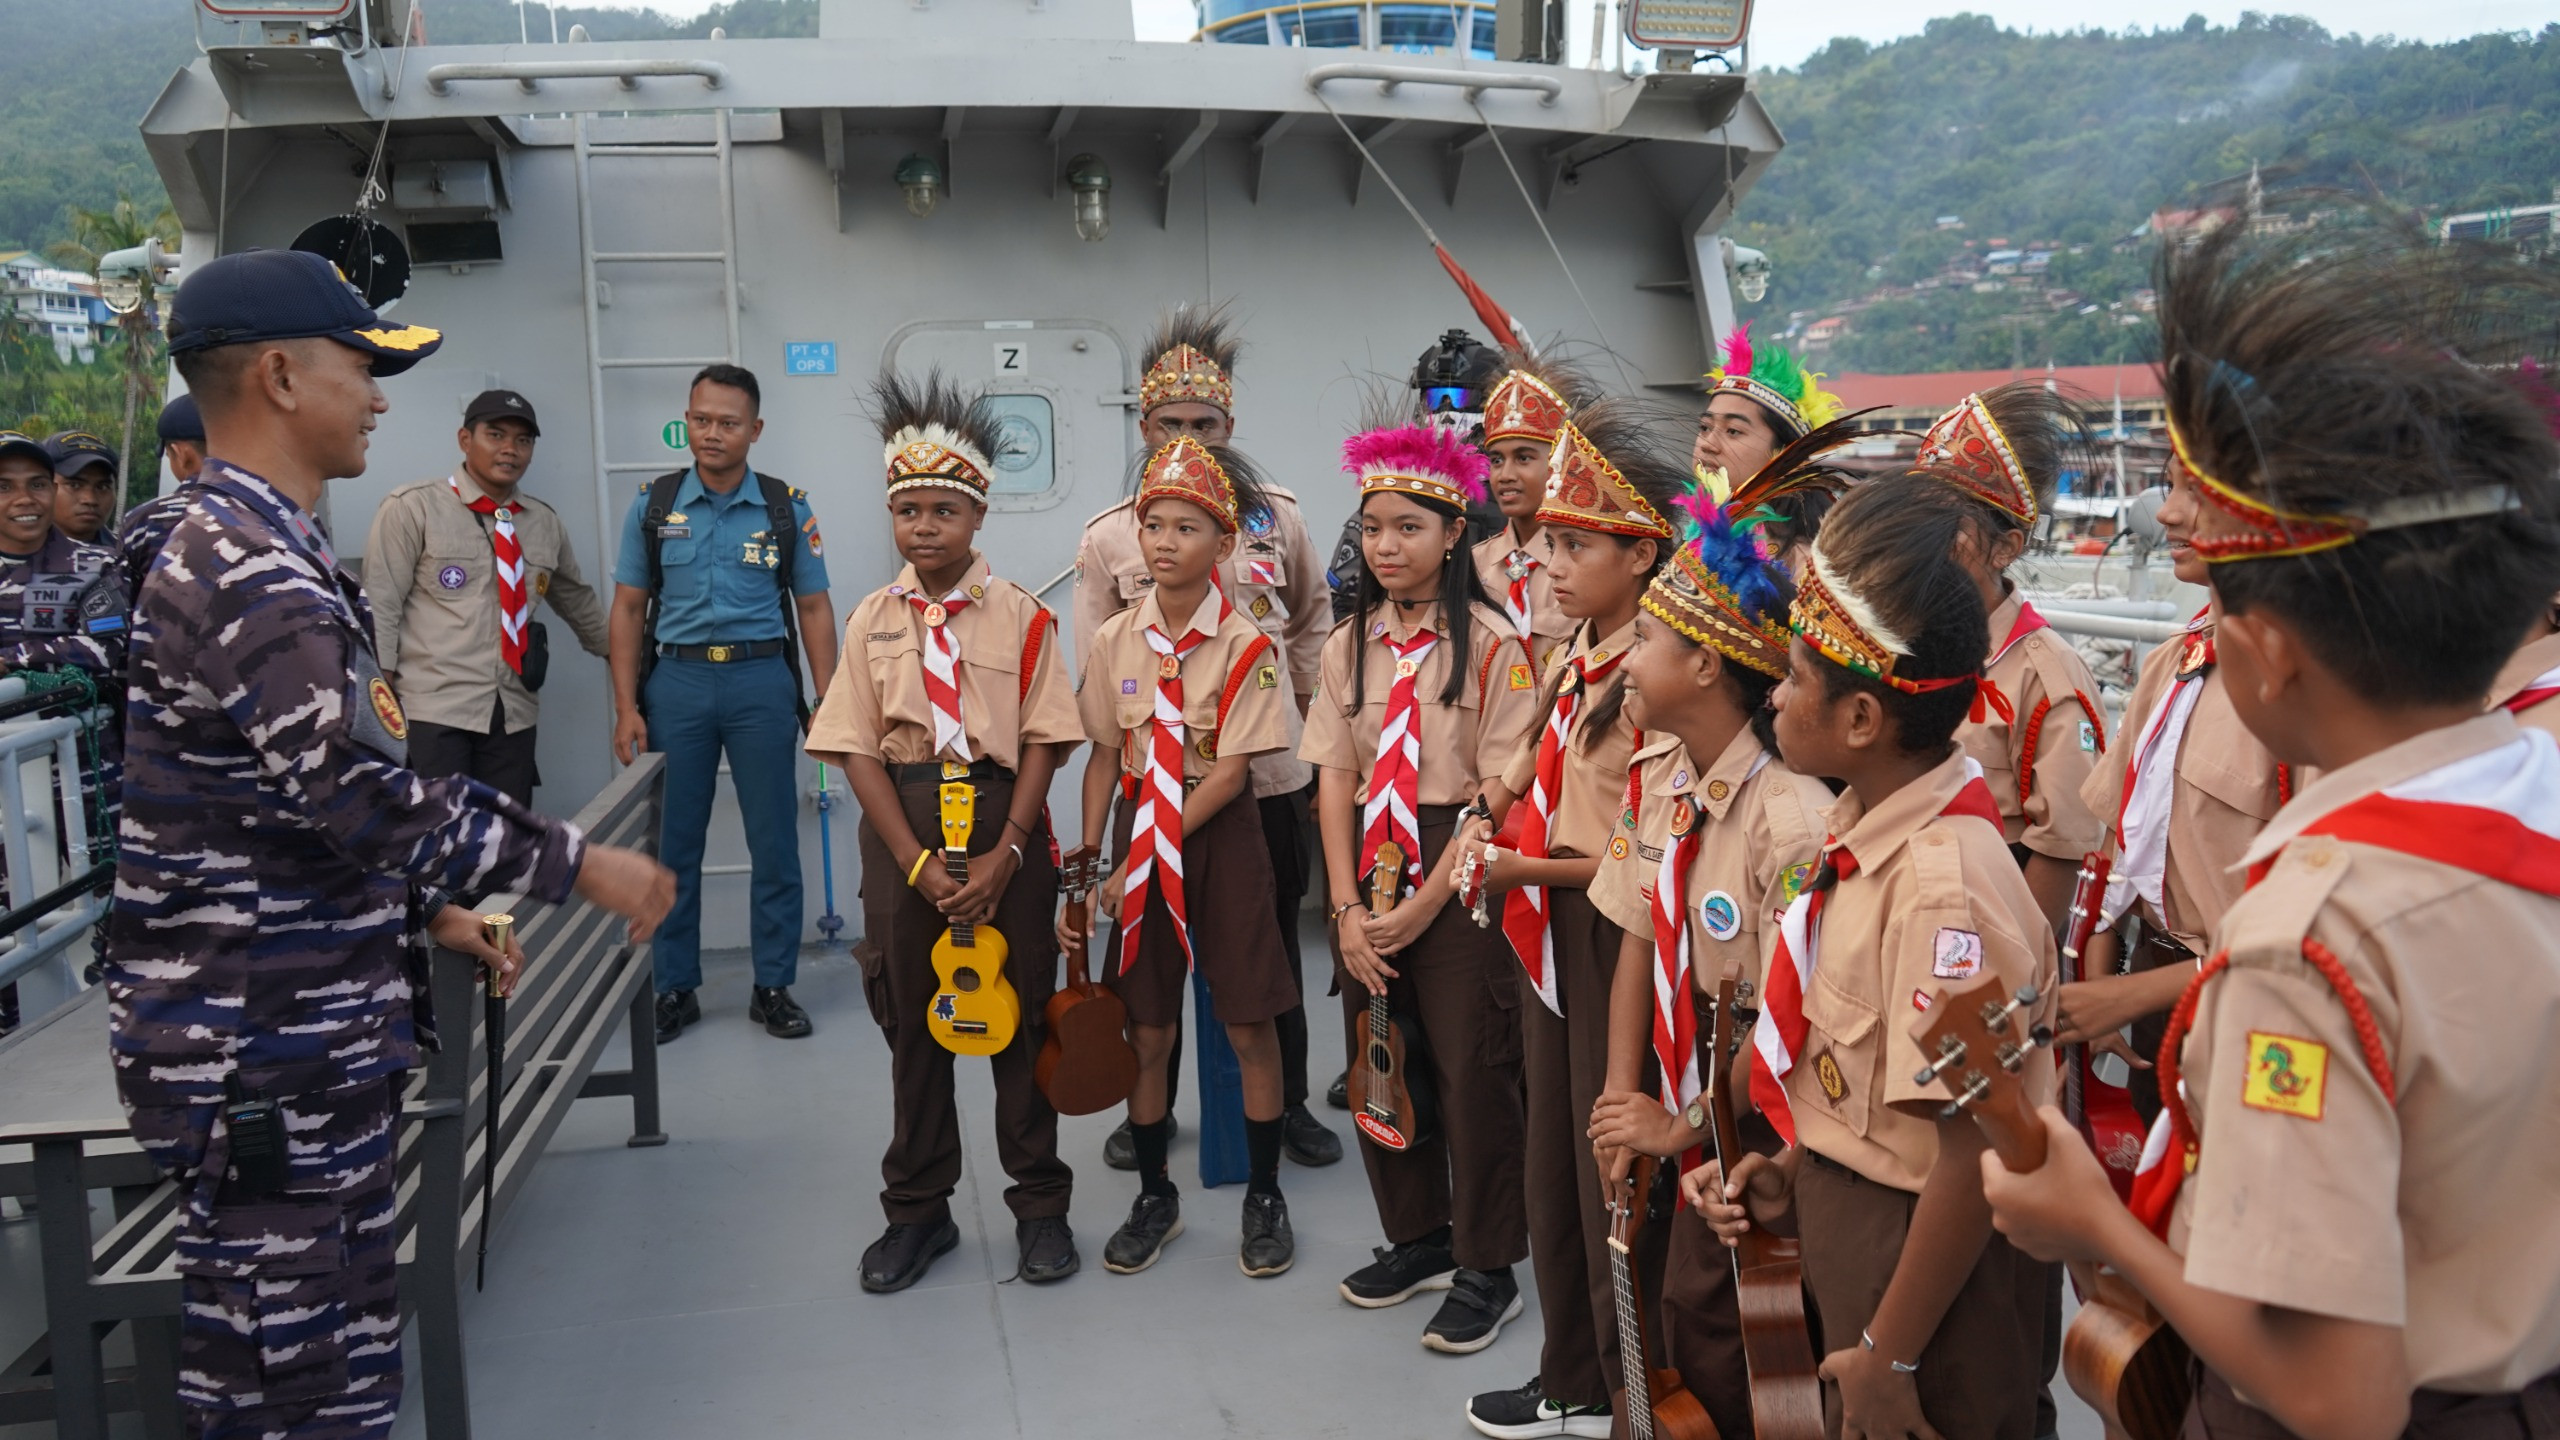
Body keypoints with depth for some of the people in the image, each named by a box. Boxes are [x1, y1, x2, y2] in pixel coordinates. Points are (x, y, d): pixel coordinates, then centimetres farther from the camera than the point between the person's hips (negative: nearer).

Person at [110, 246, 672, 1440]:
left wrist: (427, 909, 19)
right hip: (264, 1059, -10)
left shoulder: (238, 549, 15)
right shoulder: (257, 575, -20)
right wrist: (578, 864, -18)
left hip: (302, 1038, 10)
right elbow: (368, 798, -27)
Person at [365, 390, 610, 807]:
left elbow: (578, 600, 27)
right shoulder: (412, 508, -3)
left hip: (513, 715, 5)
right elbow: (379, 610, -5)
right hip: (431, 711, -5)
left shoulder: (546, 523, 11)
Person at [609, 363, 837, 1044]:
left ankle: (774, 987, 16)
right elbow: (629, 609, 6)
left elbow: (813, 607, 5)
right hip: (676, 680, 1)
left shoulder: (788, 508, 3)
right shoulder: (653, 505, 4)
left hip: (761, 681, 0)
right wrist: (626, 707, -1)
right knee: (672, 844, 7)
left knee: (774, 842, 4)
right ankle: (674, 988, 19)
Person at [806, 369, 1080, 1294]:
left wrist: (1004, 852, -15)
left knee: (1019, 1009, 6)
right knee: (910, 1014, 11)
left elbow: (1043, 741, -5)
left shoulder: (1020, 618, -2)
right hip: (901, 827, 2)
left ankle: (1040, 1206, 21)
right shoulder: (871, 621, 3)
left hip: (1003, 816, -2)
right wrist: (917, 862, -10)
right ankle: (918, 1210, 26)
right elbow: (857, 749, -1)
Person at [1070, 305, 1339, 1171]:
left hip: (1269, 772, 1)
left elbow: (1311, 616, 16)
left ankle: (1289, 1101, 30)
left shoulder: (1276, 517, 1)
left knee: (1275, 941, 13)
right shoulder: (1109, 537, -2)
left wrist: (1300, 698, 10)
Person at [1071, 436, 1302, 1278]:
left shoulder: (1245, 646, -11)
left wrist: (1143, 859, -15)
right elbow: (1105, 757, 3)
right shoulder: (1116, 641, 0)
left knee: (1249, 1023, 4)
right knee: (1146, 1027, 10)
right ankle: (1154, 1196, 26)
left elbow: (1230, 772, -14)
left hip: (1221, 833, -3)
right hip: (1139, 834, 3)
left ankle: (1264, 1197, 21)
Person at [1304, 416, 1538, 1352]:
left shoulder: (1490, 644, -9)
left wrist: (1426, 903, -14)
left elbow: (1500, 791, -11)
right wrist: (1347, 906, -7)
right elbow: (1334, 778, 3)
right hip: (1369, 863, 5)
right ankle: (1418, 1239, 31)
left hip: (1458, 871, -5)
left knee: (1470, 1065, -1)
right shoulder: (1348, 646, 7)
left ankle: (1487, 1272, 17)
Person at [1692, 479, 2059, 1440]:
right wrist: (1797, 1177, 2)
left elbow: (1975, 1152, -25)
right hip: (1845, 1214, 8)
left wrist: (1889, 1357, -18)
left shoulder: (1944, 881, -27)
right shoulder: (1864, 834, -2)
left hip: (1927, 1253, -8)